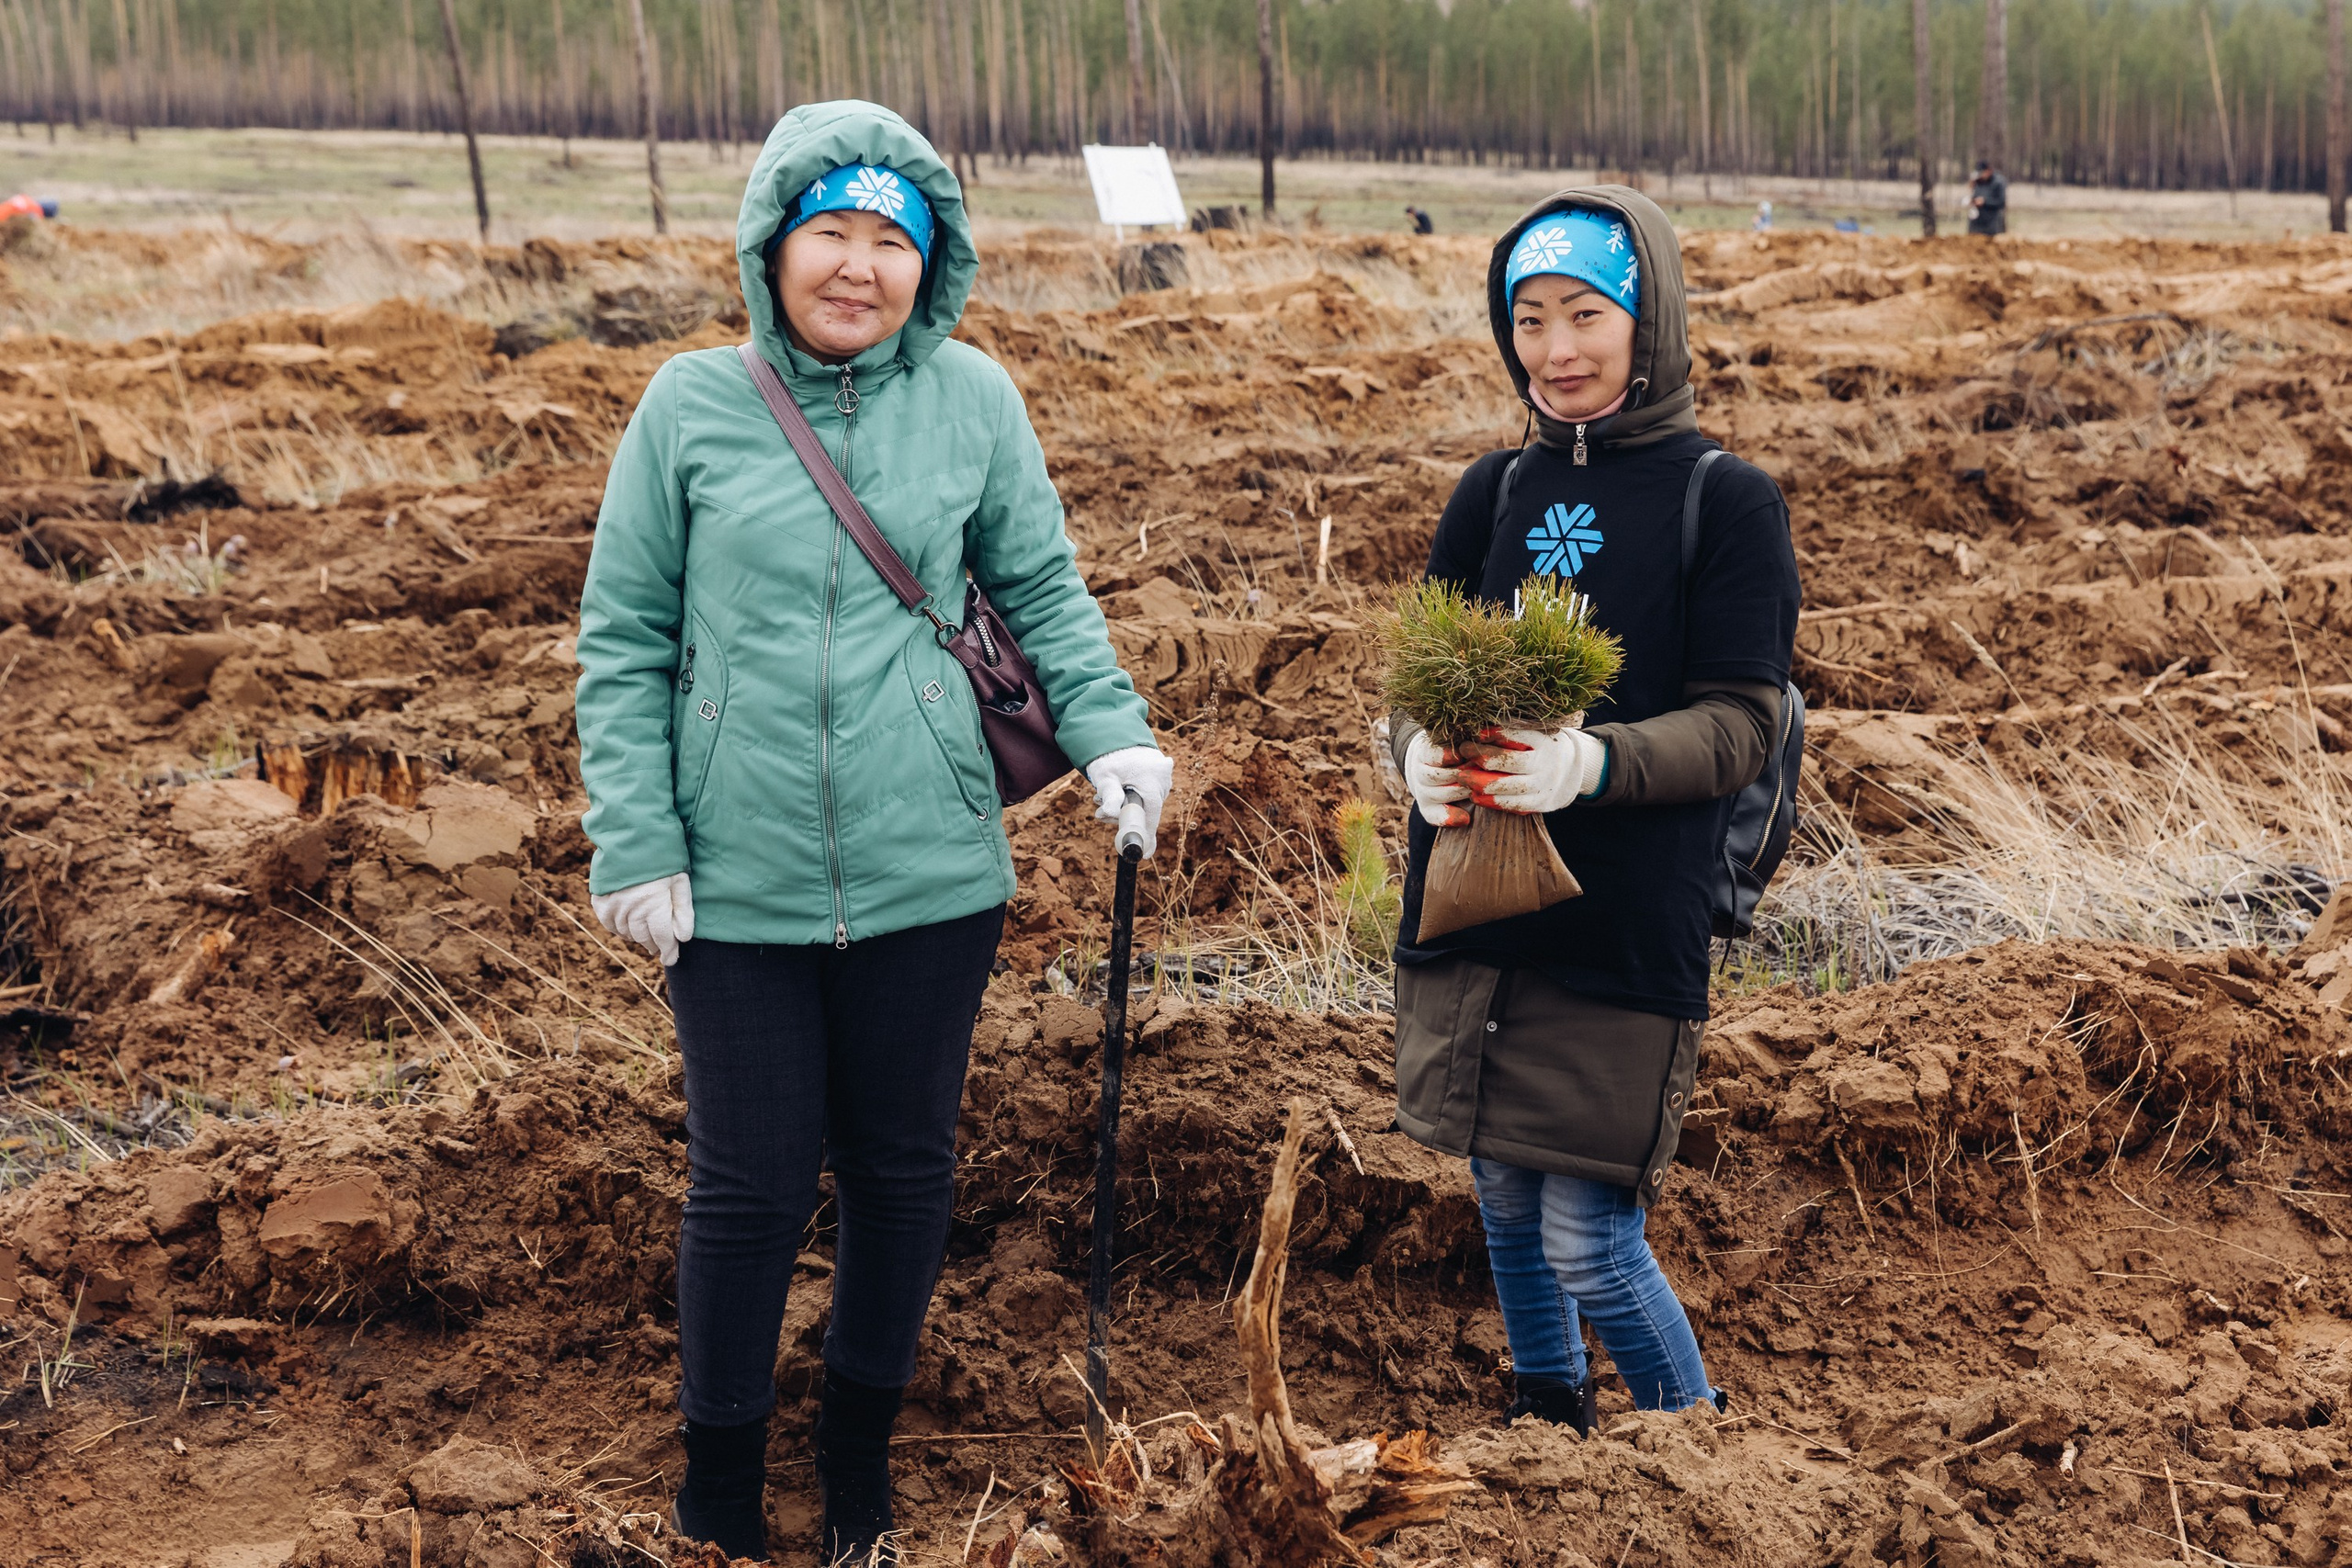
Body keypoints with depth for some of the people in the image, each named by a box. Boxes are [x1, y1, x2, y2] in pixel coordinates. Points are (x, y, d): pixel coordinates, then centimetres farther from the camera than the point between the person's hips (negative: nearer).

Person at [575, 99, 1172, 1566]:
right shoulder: (691, 407, -3)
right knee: (753, 1185, 7)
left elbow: (1045, 591, 7)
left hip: (930, 876, 1)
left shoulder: (974, 400, -1)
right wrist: (635, 842, -5)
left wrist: (1112, 731, -10)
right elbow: (624, 642, 1)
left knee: (905, 1167, 14)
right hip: (739, 883, -1)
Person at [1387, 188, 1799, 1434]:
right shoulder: (1495, 491, 9)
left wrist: (1591, 762, -27)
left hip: (1626, 926, -5)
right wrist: (1420, 750, -15)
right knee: (1504, 1205, 16)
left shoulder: (1727, 502, -4)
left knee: (1588, 1238, -2)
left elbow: (1740, 723, -9)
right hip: (1469, 907, 5)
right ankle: (1546, 1424, 39)